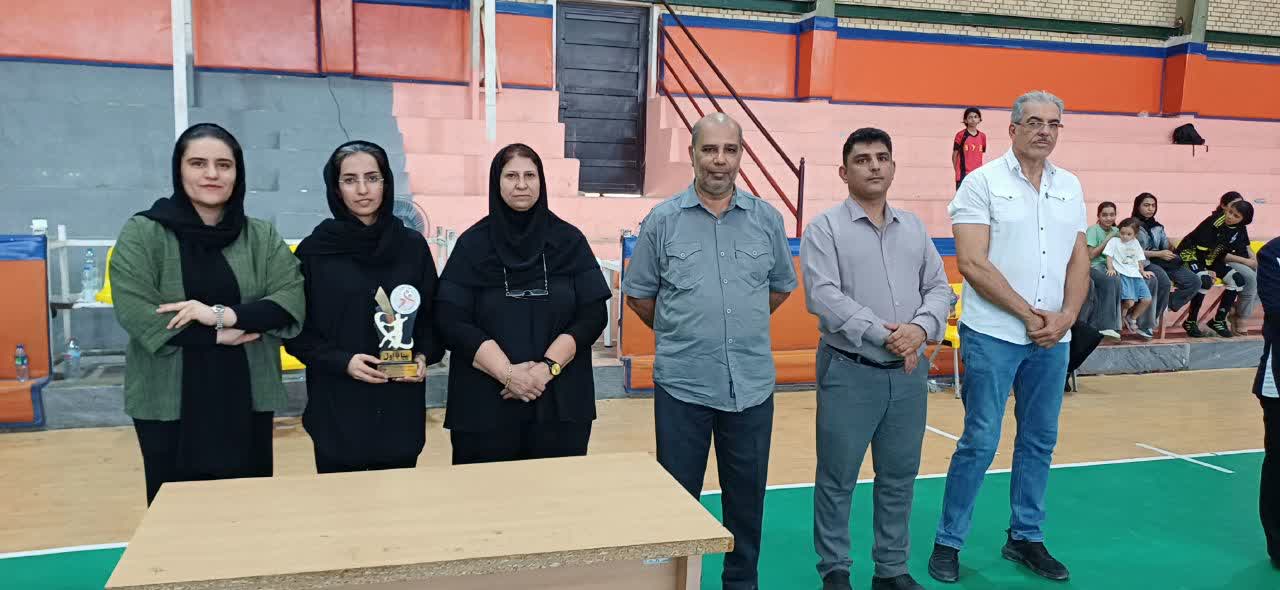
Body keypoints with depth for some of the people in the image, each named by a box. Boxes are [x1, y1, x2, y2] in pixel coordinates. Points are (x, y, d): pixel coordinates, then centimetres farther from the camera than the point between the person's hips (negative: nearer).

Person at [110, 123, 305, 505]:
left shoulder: (262, 237, 4)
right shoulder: (141, 234, -3)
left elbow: (292, 302, -7)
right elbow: (136, 314, -14)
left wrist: (226, 314, -21)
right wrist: (218, 336, -16)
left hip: (247, 402, 2)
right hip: (169, 404, -2)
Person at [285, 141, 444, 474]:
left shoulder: (413, 246, 4)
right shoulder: (314, 250, -2)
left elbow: (433, 317, 9)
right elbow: (296, 330, -1)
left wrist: (423, 357, -9)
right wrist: (342, 361, -15)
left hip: (400, 408, 2)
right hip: (337, 410, -2)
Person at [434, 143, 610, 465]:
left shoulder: (569, 241, 4)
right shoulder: (473, 244, 2)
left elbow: (593, 315, -1)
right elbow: (451, 322, -5)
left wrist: (547, 367, -13)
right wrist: (508, 373, -14)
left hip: (561, 402, 1)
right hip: (486, 404, 0)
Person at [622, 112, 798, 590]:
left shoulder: (767, 219, 3)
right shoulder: (662, 220, -3)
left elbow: (782, 285, 17)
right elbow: (638, 293, 6)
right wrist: (680, 333, 8)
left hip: (752, 384, 2)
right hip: (682, 384, -2)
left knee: (746, 496, 14)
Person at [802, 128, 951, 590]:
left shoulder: (914, 227, 12)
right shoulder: (825, 229, -4)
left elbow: (939, 287, 9)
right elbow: (823, 296, -16)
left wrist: (921, 327, -12)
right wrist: (883, 334, -21)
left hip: (909, 372, 5)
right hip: (849, 372, -5)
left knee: (899, 477, 14)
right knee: (837, 478, 5)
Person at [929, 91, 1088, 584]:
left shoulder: (1070, 187, 11)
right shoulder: (983, 182, -6)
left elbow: (1079, 261, 11)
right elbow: (972, 264, -13)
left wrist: (1065, 317, -5)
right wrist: (1028, 313, -11)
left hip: (1053, 338, 6)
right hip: (992, 335, -5)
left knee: (1039, 442, 12)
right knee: (979, 442, -2)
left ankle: (1026, 538, 27)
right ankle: (948, 541, 12)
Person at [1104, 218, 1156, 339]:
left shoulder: (1136, 243, 20)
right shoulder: (1114, 241, 6)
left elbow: (1139, 259, 25)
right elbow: (1109, 257, -1)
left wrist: (1143, 271, 14)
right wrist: (1111, 269, -15)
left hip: (1136, 275, 6)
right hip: (1122, 274, -6)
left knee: (1147, 300, -8)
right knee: (1129, 302, -24)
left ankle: (1132, 319, 15)